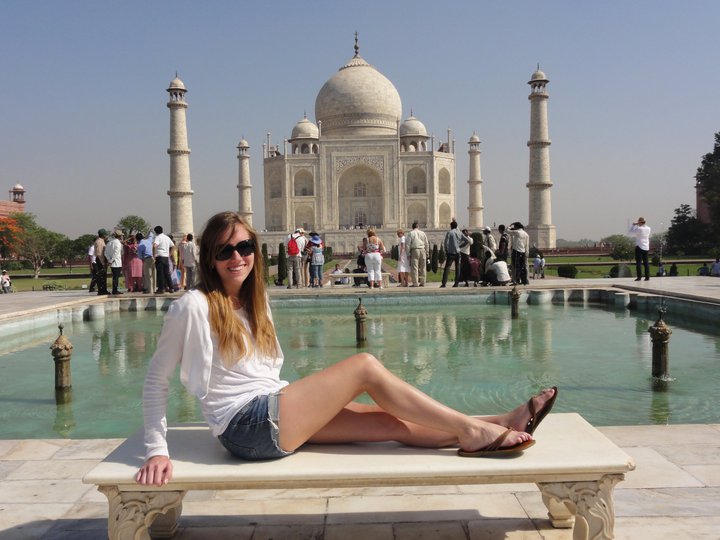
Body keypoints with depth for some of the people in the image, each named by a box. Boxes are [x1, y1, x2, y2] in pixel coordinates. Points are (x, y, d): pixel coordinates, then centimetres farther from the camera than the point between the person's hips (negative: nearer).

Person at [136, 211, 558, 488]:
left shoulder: (254, 306, 16)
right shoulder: (193, 307, -8)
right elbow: (156, 382, -5)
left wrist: (306, 397, 13)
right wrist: (157, 451, -12)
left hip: (273, 414, 8)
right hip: (247, 425, -8)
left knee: (393, 422, -4)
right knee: (365, 365, -13)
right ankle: (472, 430, -8)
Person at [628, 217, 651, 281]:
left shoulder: (639, 229, -14)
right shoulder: (648, 229, 7)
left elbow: (629, 233, -7)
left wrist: (633, 225, 2)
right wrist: (636, 226, 19)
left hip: (639, 247, -6)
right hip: (646, 248, 6)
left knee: (639, 262, -3)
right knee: (646, 262, 8)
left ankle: (639, 277, -6)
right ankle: (647, 277, 7)